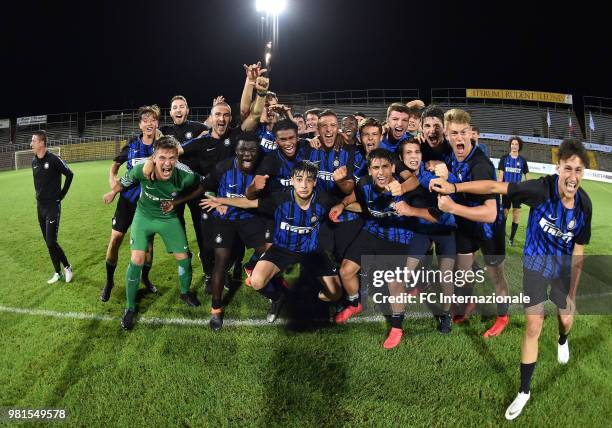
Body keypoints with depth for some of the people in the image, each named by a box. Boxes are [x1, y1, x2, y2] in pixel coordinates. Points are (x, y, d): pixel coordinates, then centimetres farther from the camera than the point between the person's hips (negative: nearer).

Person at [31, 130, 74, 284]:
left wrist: (62, 194, -4)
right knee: (48, 242, 10)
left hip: (53, 206, -7)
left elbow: (69, 175, -6)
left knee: (51, 242, -10)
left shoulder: (54, 160, -15)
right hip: (40, 206, 7)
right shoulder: (34, 162, 6)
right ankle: (58, 272, 21)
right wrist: (39, 196, 11)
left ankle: (67, 267, 10)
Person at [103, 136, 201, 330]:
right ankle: (130, 308, 10)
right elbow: (124, 182, -7)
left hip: (169, 218, 1)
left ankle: (185, 292, 38)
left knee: (183, 257, 6)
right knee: (137, 260, -10)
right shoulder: (142, 170, -31)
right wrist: (112, 192, 10)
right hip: (144, 216, -1)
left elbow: (199, 187, -6)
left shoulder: (186, 176, -31)